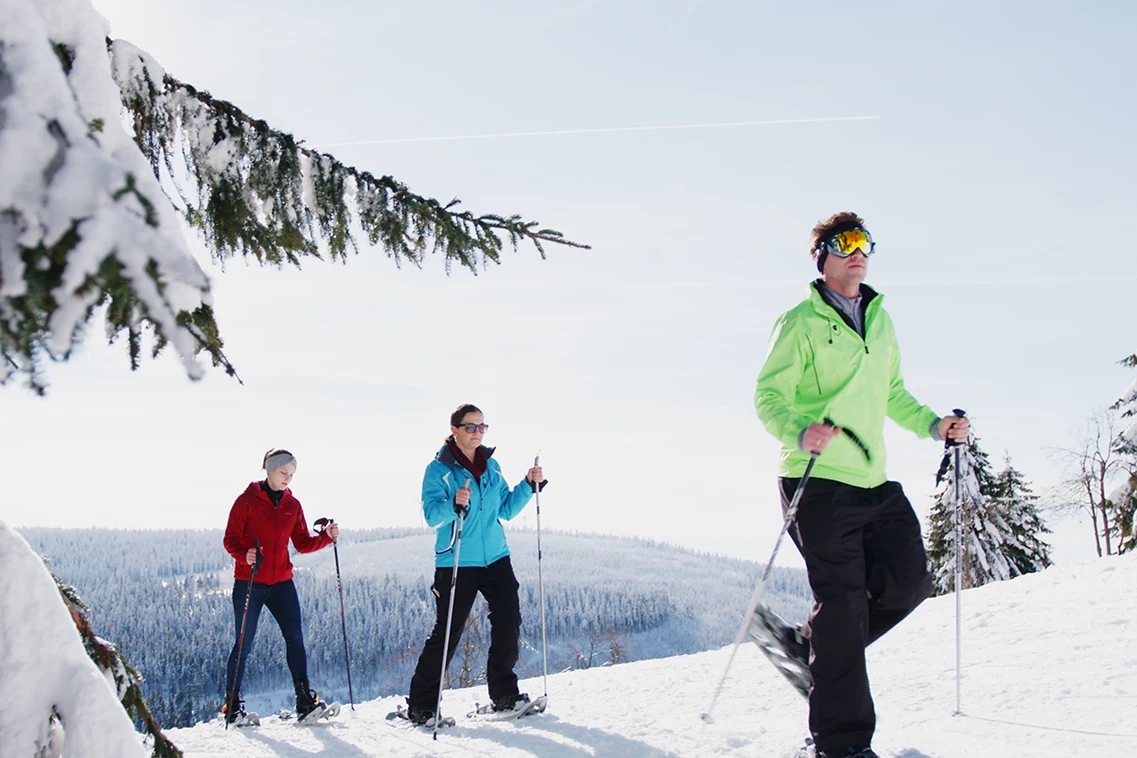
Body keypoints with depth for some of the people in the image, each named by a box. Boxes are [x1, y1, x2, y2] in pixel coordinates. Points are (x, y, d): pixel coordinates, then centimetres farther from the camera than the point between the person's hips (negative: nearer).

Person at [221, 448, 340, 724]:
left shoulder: (292, 505, 9)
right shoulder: (247, 501, -4)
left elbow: (303, 543, 9)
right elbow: (231, 539, -6)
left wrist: (326, 537, -8)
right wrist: (244, 556, -26)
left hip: (281, 582, 4)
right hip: (249, 582, -4)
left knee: (295, 637, -6)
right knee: (244, 643, 0)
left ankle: (305, 700, -2)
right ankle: (232, 704, 13)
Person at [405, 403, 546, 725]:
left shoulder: (491, 466, 11)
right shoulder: (439, 468, -5)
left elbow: (506, 509, 14)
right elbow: (432, 515, -16)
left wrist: (528, 486, 0)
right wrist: (453, 505, -35)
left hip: (496, 557, 5)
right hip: (456, 562, -5)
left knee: (509, 621, -2)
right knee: (447, 633, -3)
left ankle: (504, 693, 14)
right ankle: (421, 704, 9)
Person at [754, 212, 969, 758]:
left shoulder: (880, 319, 17)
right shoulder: (802, 322, -4)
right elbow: (768, 396, -10)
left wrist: (933, 425, 13)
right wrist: (801, 432, -29)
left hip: (874, 481, 7)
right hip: (819, 482, -7)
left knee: (909, 582, 2)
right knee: (843, 601, -8)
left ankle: (817, 646, 24)